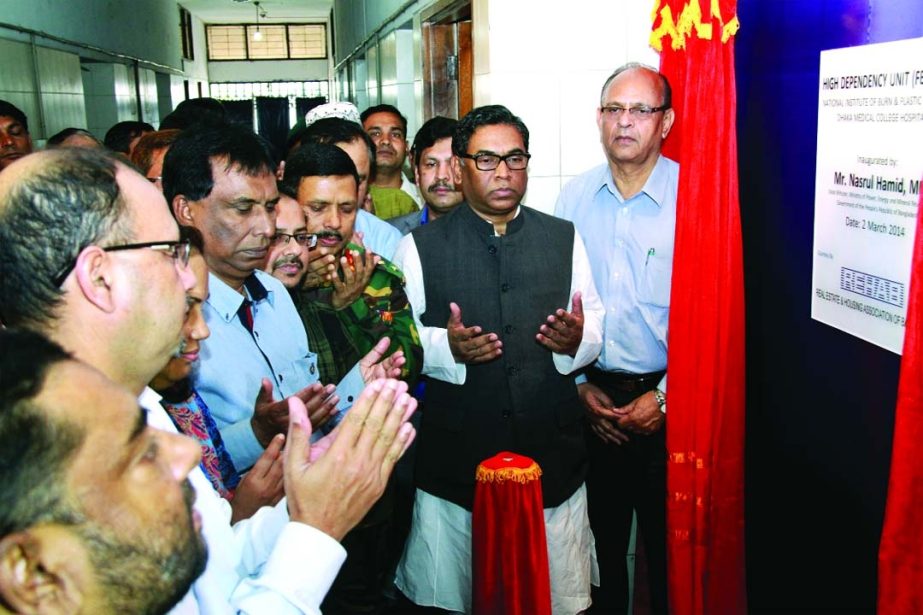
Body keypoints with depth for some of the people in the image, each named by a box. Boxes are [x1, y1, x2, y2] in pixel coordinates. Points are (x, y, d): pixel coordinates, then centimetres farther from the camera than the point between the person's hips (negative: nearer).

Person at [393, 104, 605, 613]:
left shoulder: (564, 238, 8)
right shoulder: (420, 247, 1)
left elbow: (596, 328, 11)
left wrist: (577, 339, -12)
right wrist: (445, 345, -20)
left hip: (554, 460, 2)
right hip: (454, 465, -1)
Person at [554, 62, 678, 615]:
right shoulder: (574, 197, 2)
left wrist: (665, 397, -11)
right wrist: (579, 384, 1)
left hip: (668, 399, -3)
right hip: (591, 396, 3)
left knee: (669, 542, 11)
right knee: (602, 535, 17)